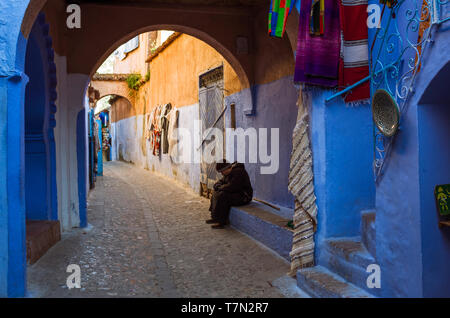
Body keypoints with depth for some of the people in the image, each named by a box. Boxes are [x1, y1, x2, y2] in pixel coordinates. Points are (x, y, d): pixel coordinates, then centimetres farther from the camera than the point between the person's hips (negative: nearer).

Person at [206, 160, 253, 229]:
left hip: (243, 196, -10)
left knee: (222, 196, -26)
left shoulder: (238, 172, -21)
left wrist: (221, 188, -10)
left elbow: (231, 187, -28)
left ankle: (221, 222, -20)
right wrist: (219, 187, -7)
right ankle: (214, 218, 4)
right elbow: (220, 182, 17)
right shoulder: (228, 173, 10)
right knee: (215, 193, 5)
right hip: (235, 193, 10)